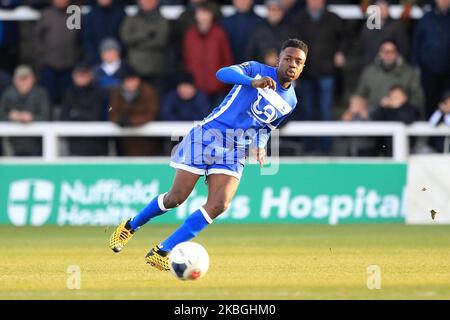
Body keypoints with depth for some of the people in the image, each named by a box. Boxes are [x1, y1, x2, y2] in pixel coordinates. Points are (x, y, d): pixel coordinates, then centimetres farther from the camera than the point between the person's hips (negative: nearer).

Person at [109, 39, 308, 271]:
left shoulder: (290, 102, 9)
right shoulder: (256, 69, -7)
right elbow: (223, 73, -26)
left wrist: (260, 146, 2)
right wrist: (253, 82, -43)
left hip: (235, 150, 4)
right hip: (208, 134, -4)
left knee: (219, 205, -16)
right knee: (176, 198, -4)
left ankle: (161, 253, -10)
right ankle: (130, 226, 23)